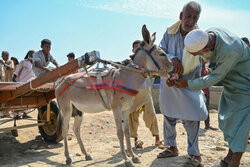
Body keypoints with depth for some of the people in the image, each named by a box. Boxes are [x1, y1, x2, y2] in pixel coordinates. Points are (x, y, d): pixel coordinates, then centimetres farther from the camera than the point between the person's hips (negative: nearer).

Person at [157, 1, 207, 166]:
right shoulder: (170, 32, -5)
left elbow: (195, 63, -17)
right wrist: (172, 59, -26)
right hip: (168, 82, 4)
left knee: (191, 120, -4)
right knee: (168, 116, 15)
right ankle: (172, 147, 33)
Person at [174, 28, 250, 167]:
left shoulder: (230, 51, -39)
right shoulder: (207, 34, -15)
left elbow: (215, 78, -26)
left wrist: (187, 83, -17)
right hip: (231, 85, 8)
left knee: (239, 124, -4)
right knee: (228, 120, 13)